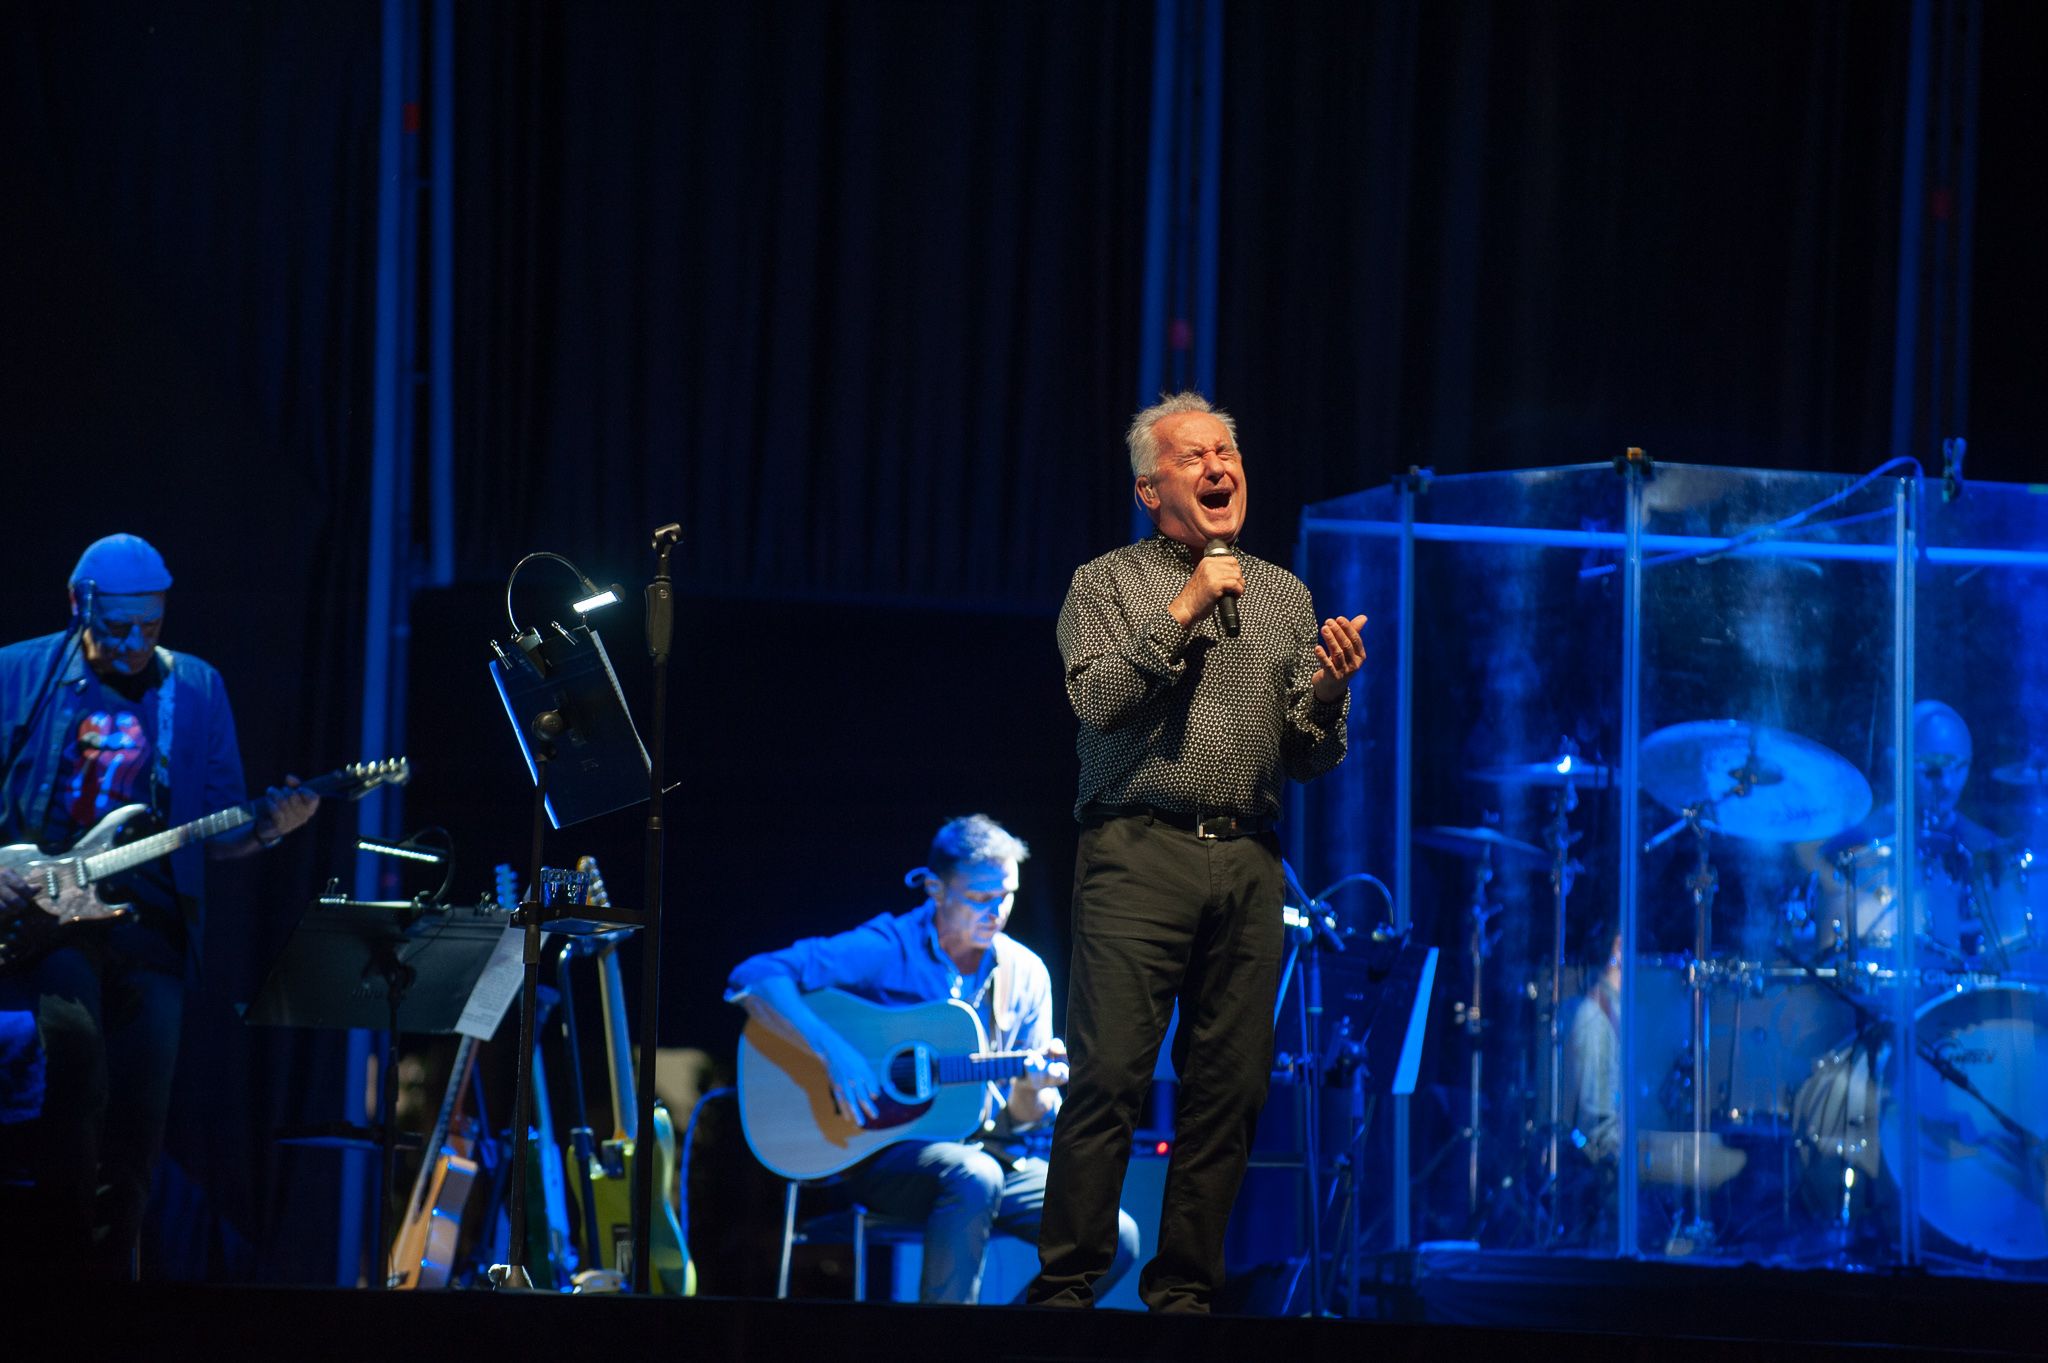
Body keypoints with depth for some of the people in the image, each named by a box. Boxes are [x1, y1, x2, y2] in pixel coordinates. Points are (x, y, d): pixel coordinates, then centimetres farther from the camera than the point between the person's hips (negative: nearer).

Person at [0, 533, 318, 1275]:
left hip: (149, 927, 3)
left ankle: (104, 1265, 11)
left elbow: (217, 830, 10)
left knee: (138, 1115, -2)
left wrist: (268, 827, -10)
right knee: (72, 1030, -29)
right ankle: (62, 1234, -15)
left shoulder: (195, 690, 10)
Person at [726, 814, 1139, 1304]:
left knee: (1114, 1239, -17)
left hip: (992, 1155, 5)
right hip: (886, 1150, -5)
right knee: (973, 1177, -39)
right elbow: (752, 979, -17)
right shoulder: (888, 949, -7)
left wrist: (1032, 1090, -15)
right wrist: (833, 1051, -27)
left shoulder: (1024, 973, 8)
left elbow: (1027, 1117, 10)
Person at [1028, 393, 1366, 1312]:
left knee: (1228, 1088, 1)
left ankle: (1184, 1288, 7)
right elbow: (1099, 701, -10)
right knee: (1109, 1076, -11)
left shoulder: (1285, 597, 17)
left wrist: (1329, 695, -5)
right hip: (1140, 853, -4)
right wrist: (1183, 611, -10)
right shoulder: (1107, 585, 7)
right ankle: (1066, 1286, -8)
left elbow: (1306, 762, 15)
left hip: (1249, 864, 4)